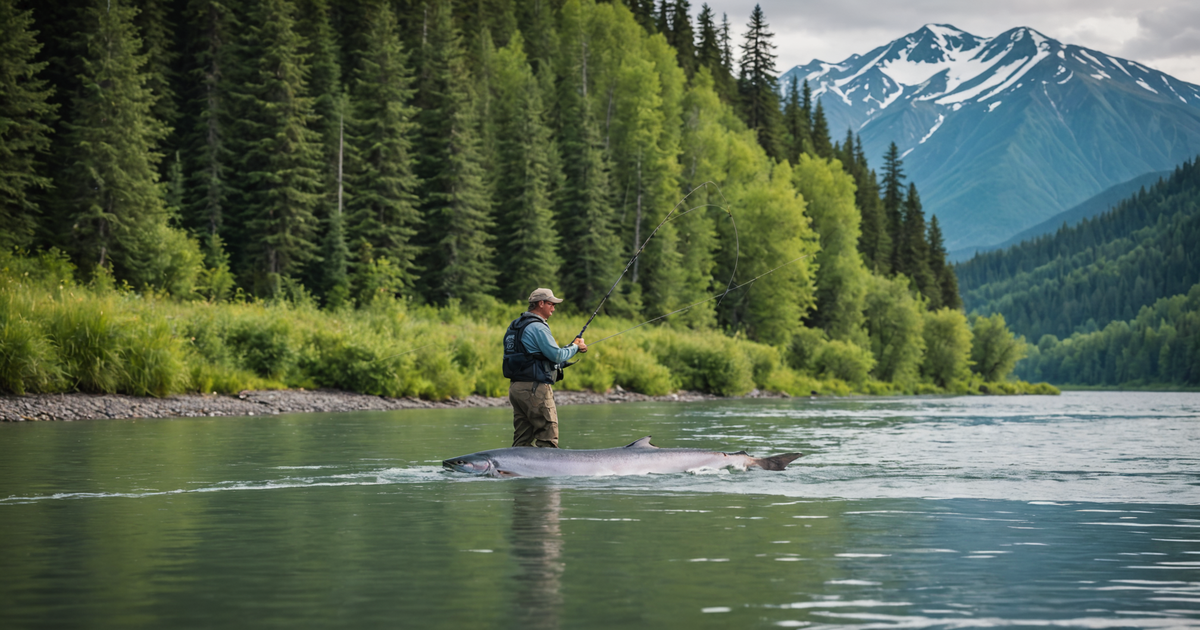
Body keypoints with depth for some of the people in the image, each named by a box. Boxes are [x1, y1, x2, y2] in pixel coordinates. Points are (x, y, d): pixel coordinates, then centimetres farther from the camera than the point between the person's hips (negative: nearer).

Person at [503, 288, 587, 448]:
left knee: (522, 441, 9)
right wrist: (575, 347, 2)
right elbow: (557, 355, -15)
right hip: (535, 388, -9)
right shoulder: (537, 327, -12)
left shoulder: (515, 325, 18)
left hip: (516, 387, 9)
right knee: (548, 439, -7)